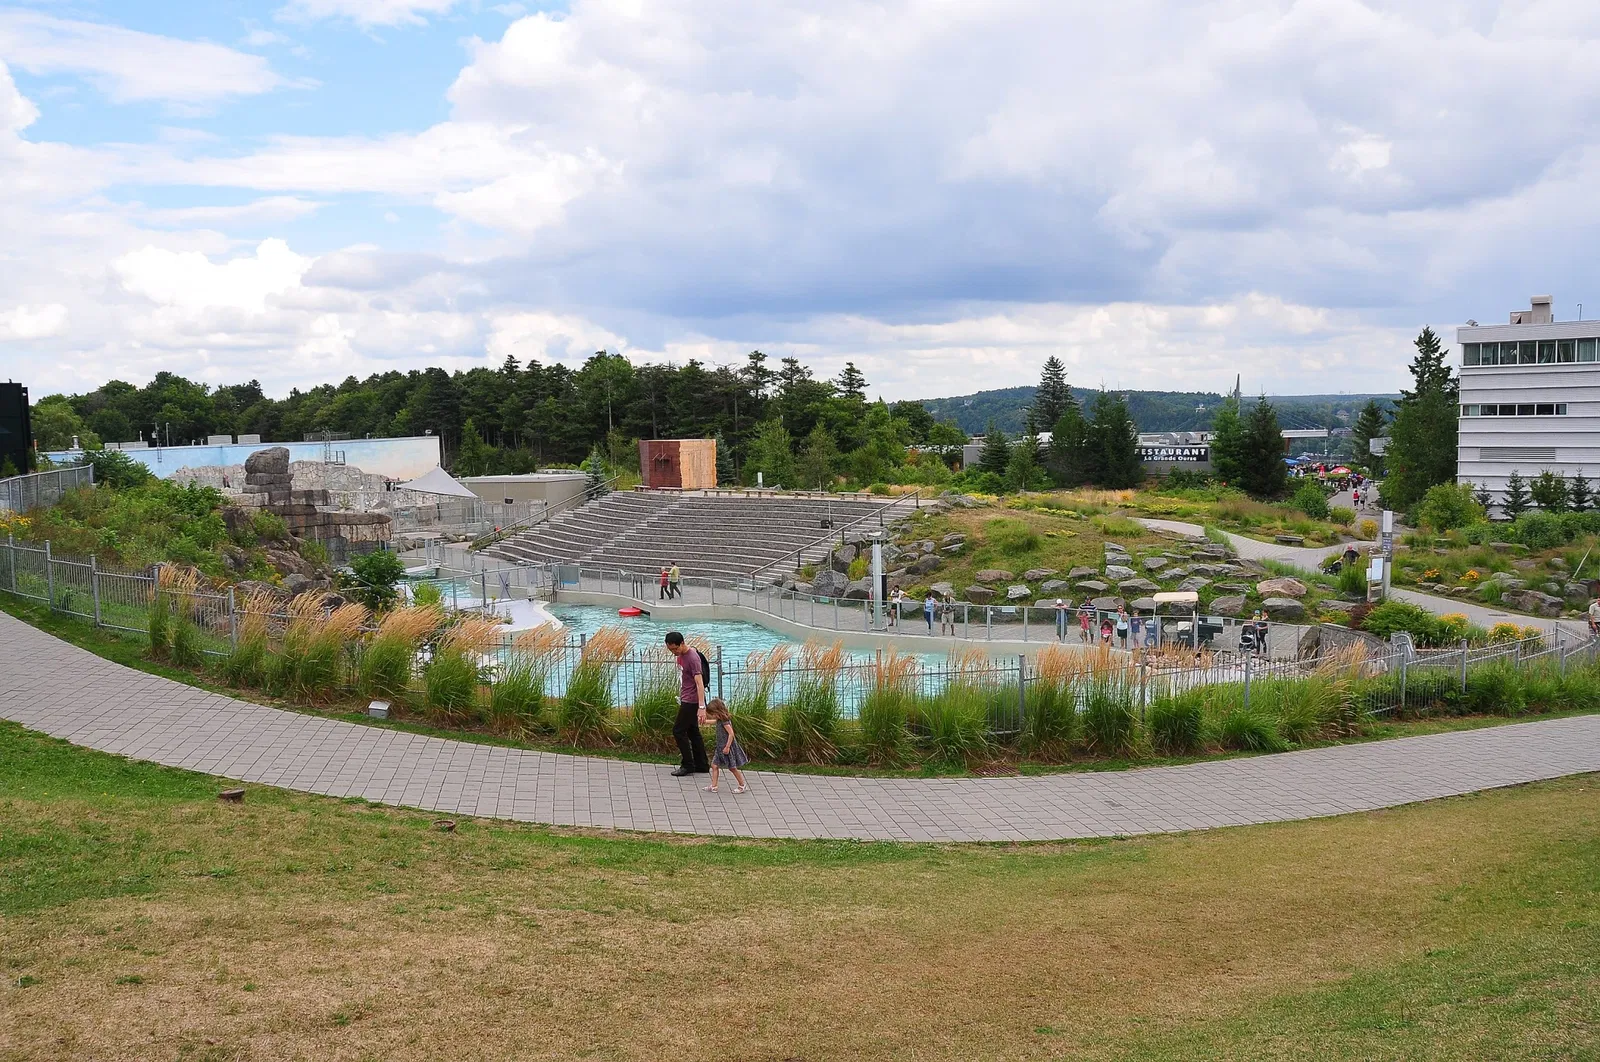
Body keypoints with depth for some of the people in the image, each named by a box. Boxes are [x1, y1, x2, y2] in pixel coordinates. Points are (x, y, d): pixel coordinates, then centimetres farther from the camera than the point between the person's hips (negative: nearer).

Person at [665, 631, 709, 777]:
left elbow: (699, 683, -29)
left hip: (692, 701, -10)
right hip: (686, 699, 10)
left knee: (678, 731, -4)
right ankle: (701, 765, 21)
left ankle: (687, 765, 5)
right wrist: (681, 696, 25)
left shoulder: (693, 658, -23)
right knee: (693, 731, 14)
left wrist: (702, 707, -35)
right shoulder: (681, 653, 5)